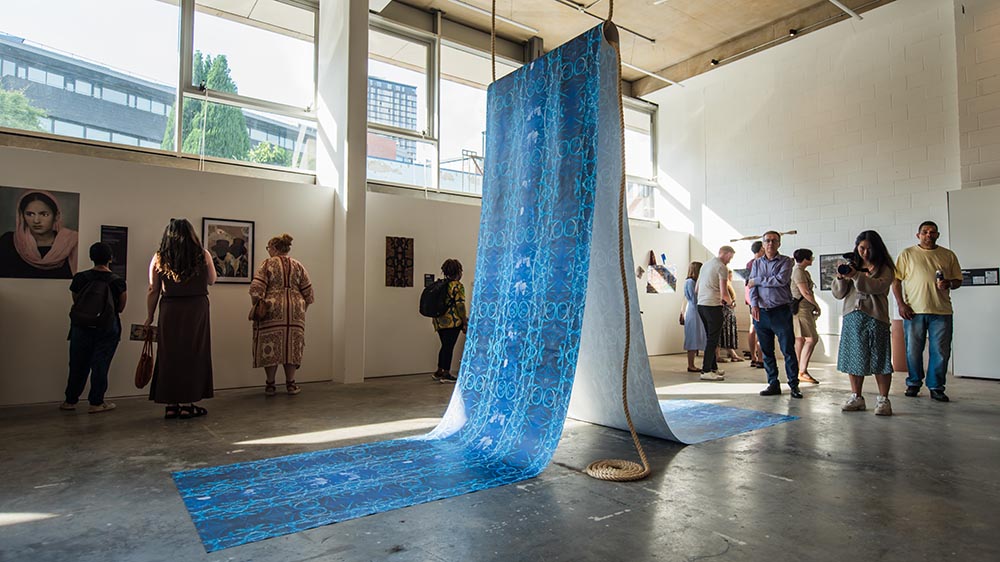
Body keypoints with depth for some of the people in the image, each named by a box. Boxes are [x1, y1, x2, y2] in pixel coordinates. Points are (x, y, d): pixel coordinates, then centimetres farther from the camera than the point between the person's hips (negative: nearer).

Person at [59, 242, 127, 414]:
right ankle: (96, 403, 8)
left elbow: (76, 302, 5)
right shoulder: (118, 282, -9)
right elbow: (120, 308, -2)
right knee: (100, 365, 4)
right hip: (107, 329, -2)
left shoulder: (80, 278, -4)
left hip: (82, 327, 2)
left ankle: (70, 401, 23)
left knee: (78, 364, 14)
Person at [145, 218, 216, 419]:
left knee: (169, 356, 9)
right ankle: (188, 404, 9)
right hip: (196, 310, -1)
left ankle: (171, 404, 14)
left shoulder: (159, 258, 3)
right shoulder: (203, 255, -1)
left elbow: (153, 291, 4)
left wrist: (150, 317, 12)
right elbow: (211, 281, 11)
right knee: (193, 355, 5)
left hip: (169, 312, 2)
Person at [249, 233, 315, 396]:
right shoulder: (298, 265, 11)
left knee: (270, 346, 5)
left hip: (272, 310, -3)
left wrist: (255, 307, 0)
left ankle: (270, 385, 10)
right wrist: (302, 309, 18)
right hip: (295, 311, 3)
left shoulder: (267, 264, 1)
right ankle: (290, 384, 12)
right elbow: (308, 293, 8)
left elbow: (256, 289, -10)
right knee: (291, 346, 9)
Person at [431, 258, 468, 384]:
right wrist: (465, 322, -9)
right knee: (449, 346, 0)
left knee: (445, 346, 18)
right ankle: (446, 374, 5)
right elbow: (460, 305, -14)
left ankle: (439, 372, 24)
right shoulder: (458, 286, -8)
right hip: (452, 321, -7)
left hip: (439, 320, 7)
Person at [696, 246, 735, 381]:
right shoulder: (722, 267, -8)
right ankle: (706, 371, -6)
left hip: (701, 304, 9)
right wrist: (728, 301, 7)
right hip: (713, 305, -9)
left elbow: (697, 288, 22)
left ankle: (713, 368, 23)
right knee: (713, 339, -5)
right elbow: (723, 292, -15)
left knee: (710, 337, 16)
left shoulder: (705, 264, 17)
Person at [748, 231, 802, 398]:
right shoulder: (757, 263, 13)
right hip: (761, 312, 3)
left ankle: (793, 385, 8)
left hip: (781, 311, -3)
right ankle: (773, 384, 17)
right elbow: (752, 286, 4)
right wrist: (754, 305, -11)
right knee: (766, 351, 8)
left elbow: (781, 280, -15)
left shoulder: (785, 261, 3)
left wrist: (757, 280, -7)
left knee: (788, 350, -1)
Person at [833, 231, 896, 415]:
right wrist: (841, 278, -7)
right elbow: (838, 294, 11)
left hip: (875, 318, -4)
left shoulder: (884, 268, 3)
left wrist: (856, 276, -25)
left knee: (879, 359, -2)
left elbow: (879, 286, -17)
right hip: (852, 317, 4)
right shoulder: (852, 267, 14)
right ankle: (856, 397, 17)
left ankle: (883, 400, 8)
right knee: (853, 358, 7)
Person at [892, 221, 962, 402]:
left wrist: (949, 284, -9)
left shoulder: (949, 255, 13)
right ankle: (914, 383, 19)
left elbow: (958, 280, 15)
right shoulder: (907, 254, 6)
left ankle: (936, 387, 13)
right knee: (913, 351, 4)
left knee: (941, 351, 2)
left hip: (941, 311, 2)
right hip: (913, 310, -1)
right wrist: (901, 304, -6)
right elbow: (896, 280, 3)